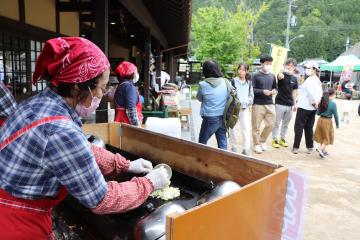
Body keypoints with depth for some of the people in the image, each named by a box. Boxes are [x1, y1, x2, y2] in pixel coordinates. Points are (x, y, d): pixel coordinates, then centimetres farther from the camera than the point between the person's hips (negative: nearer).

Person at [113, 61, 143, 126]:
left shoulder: (121, 86, 18)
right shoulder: (129, 86, -10)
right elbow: (131, 109, -20)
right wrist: (137, 125, -20)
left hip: (121, 123, 9)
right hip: (127, 124, -9)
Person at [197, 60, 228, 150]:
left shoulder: (203, 85, -13)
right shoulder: (225, 82, -3)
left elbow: (199, 98, 3)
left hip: (210, 118, -4)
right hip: (223, 117, 4)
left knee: (202, 142, 11)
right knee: (222, 142, 14)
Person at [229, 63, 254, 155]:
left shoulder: (249, 83, 6)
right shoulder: (234, 81, -3)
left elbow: (251, 95, 9)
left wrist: (247, 101, -9)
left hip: (244, 108, 2)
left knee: (245, 129, -2)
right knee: (233, 129, 7)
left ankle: (246, 149, 5)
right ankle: (234, 147, 22)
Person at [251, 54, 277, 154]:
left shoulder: (272, 76, 14)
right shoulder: (255, 75, -3)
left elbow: (275, 87, 24)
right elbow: (251, 89, -10)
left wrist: (274, 90, 1)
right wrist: (263, 91, -22)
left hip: (270, 104, 5)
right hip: (258, 104, -5)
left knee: (271, 125, 7)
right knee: (256, 126, 1)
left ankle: (262, 140, 29)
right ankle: (256, 144, 17)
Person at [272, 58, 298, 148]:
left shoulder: (294, 78, 8)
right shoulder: (282, 75, -5)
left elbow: (294, 92, 13)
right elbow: (279, 76, -31)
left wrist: (294, 104, 9)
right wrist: (281, 75, -55)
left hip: (289, 105, 5)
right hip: (280, 103, -4)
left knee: (286, 124, 13)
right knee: (277, 123, 4)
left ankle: (282, 138, 26)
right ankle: (275, 139, 15)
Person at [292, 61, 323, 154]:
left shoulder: (309, 80, -14)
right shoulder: (318, 80, 13)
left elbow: (311, 92, -24)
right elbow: (320, 93, 11)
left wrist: (314, 102, -13)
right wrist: (317, 102, 3)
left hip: (304, 107, -8)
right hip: (313, 108, 8)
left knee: (299, 127, 0)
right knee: (309, 128, 13)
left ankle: (296, 147, 2)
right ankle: (310, 147, 17)